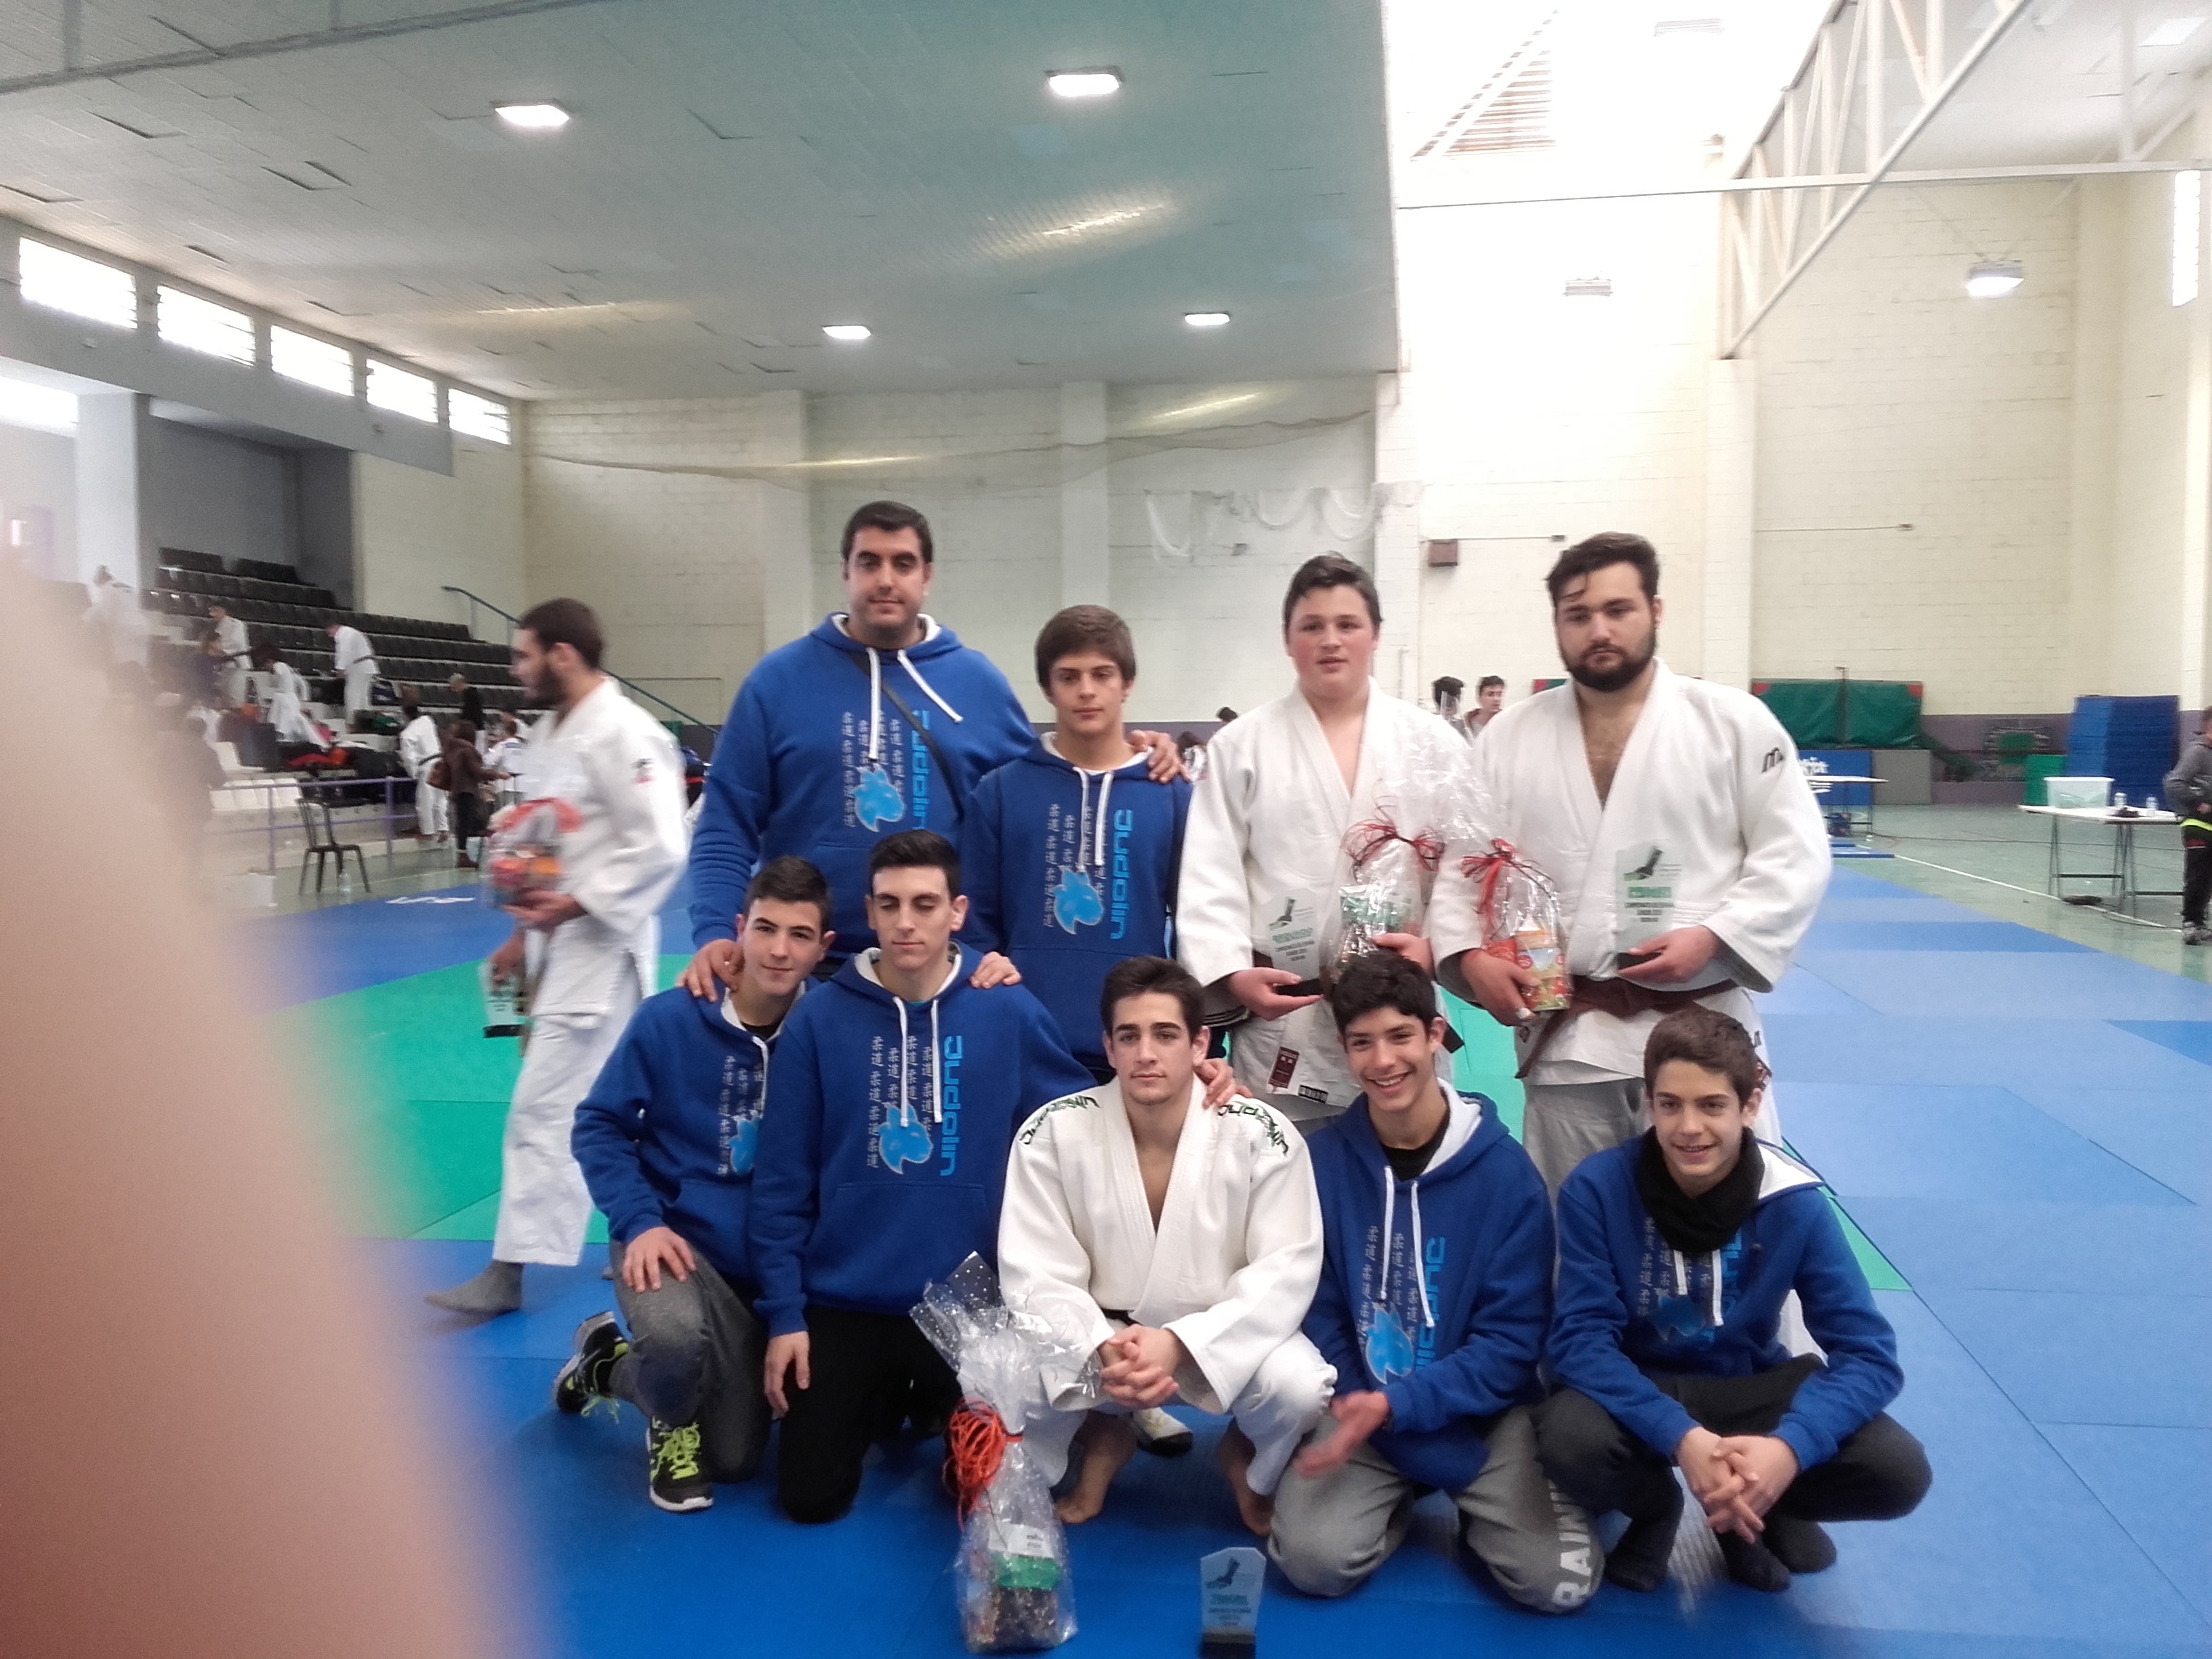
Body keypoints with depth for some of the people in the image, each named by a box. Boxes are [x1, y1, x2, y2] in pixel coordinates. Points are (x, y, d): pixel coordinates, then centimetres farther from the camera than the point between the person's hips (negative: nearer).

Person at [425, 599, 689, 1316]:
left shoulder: (625, 735, -18)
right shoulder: (550, 732, 12)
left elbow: (659, 851, -22)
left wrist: (573, 906, -24)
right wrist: (526, 932, 16)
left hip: (600, 948, -9)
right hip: (559, 946, 10)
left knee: (543, 1109, -5)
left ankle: (509, 1272, 3)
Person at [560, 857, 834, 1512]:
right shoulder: (670, 1019, -14)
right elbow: (599, 1125, -5)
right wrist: (640, 1221, -19)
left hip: (768, 1264, 3)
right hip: (674, 1237, -3)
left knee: (734, 1462, 12)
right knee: (677, 1334, -37)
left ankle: (610, 1364, 38)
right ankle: (672, 1421, 1)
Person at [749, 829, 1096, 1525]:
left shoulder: (1011, 1014, -8)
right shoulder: (819, 1019, -8)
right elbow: (782, 1180, -4)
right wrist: (785, 1312, -5)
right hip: (844, 1302, 0)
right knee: (810, 1498, 5)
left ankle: (929, 1406, 38)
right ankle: (884, 1404, 35)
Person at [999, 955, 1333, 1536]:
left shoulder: (1263, 1137, -15)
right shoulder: (1051, 1133, -14)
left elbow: (1285, 1273, -17)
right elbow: (1037, 1276, -14)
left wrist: (1179, 1344, -31)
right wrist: (1103, 1351, -34)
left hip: (1219, 1337, -1)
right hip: (1097, 1336, 1)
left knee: (1300, 1385, -32)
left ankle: (1246, 1460, 10)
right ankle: (1103, 1439, 11)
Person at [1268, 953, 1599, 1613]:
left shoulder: (1506, 1172, -11)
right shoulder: (1324, 1160, -7)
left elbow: (1513, 1341, -11)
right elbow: (1317, 1305, 1)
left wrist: (1398, 1403, -23)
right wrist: (1357, 1403, -16)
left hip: (1482, 1411, -1)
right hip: (1360, 1403, 1)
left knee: (1559, 1581, -19)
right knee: (1313, 1560, -21)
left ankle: (1479, 1506, 15)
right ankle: (1400, 1498, 12)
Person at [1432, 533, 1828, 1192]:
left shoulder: (1735, 721, -1)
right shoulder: (1507, 737, 5)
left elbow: (1795, 856, -2)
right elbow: (1459, 861, 7)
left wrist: (1713, 938, -16)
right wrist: (1469, 955, -10)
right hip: (1565, 1038, 2)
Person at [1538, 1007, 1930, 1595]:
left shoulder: (1794, 1203, -16)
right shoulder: (1597, 1189, -20)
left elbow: (1868, 1353, -17)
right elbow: (1581, 1339, -21)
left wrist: (1791, 1446, -37)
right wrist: (1681, 1437, -37)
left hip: (1749, 1387, 2)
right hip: (1637, 1391, -1)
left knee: (1898, 1471, -23)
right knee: (1569, 1439, -35)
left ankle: (1765, 1507, 11)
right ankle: (1653, 1507, 3)